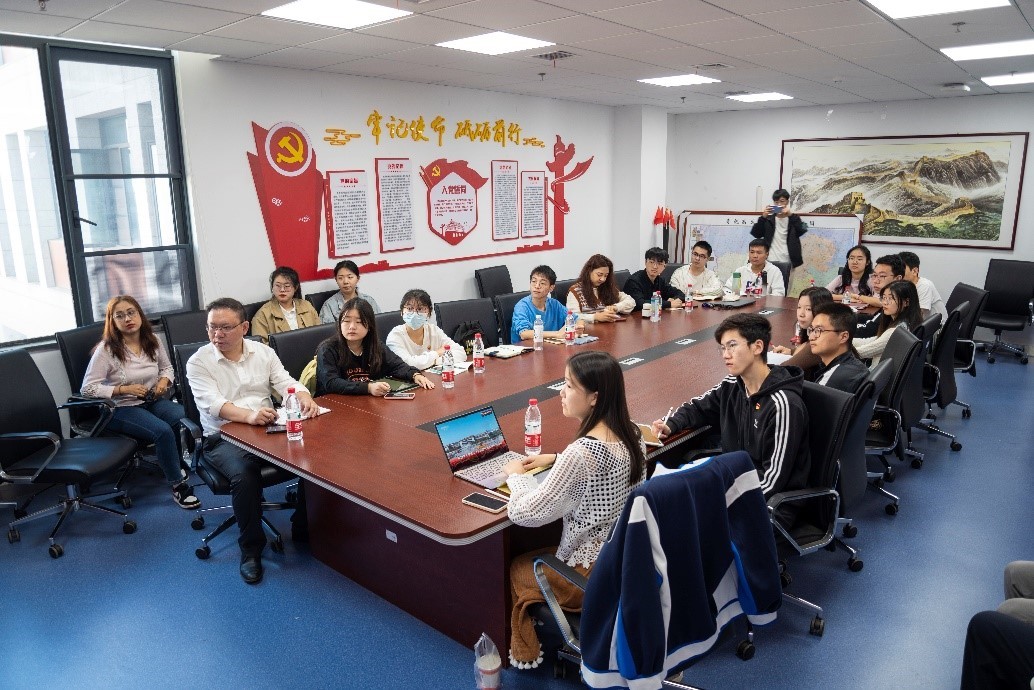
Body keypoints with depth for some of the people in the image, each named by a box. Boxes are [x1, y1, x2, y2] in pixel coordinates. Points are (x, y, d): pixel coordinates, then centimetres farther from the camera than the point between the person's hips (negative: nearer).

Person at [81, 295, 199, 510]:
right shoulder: (106, 349, -11)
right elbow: (87, 389, -12)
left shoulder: (153, 341, 3)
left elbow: (167, 367, 20)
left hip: (151, 401, 5)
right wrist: (124, 389, -19)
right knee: (163, 431, -31)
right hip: (121, 408, -5)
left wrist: (164, 381, -2)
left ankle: (178, 466, -1)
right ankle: (178, 486, -15)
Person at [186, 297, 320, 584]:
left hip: (267, 429, 4)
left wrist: (304, 398, -22)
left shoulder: (263, 351, 8)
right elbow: (213, 404, -18)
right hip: (224, 437, -3)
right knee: (245, 474, -34)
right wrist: (249, 415, -37)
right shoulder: (198, 362, -4)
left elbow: (285, 382, 2)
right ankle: (251, 548, -12)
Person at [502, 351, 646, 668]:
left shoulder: (581, 452, -32)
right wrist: (557, 459, 9)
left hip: (596, 575, -7)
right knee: (541, 552, 30)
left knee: (516, 569, 20)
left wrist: (516, 474, -6)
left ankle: (525, 652, 37)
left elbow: (524, 513, -25)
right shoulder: (632, 434, -7)